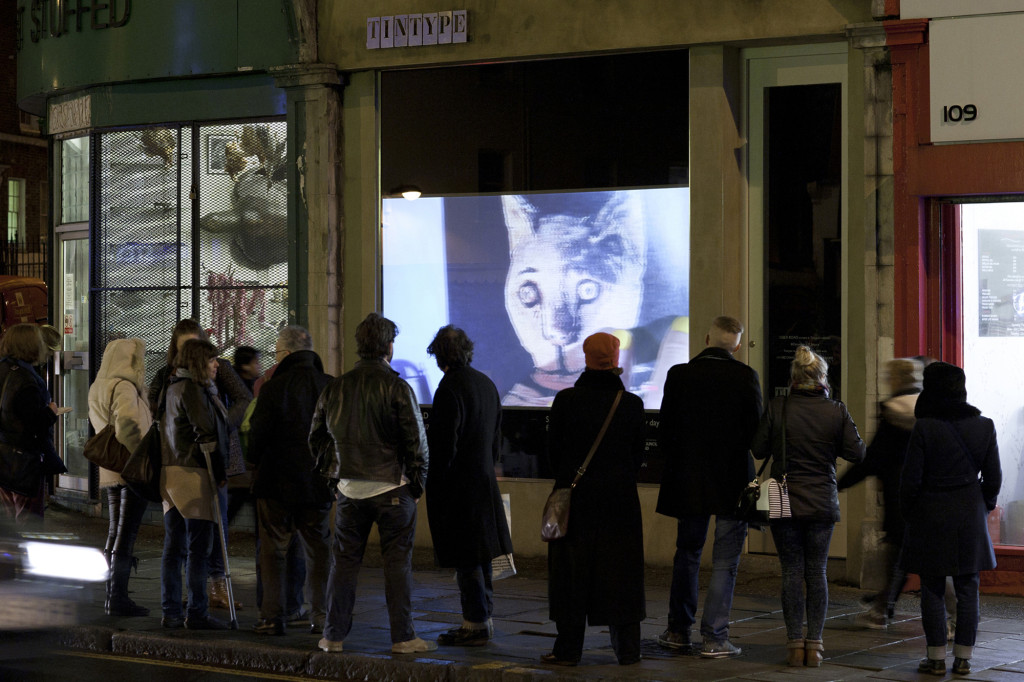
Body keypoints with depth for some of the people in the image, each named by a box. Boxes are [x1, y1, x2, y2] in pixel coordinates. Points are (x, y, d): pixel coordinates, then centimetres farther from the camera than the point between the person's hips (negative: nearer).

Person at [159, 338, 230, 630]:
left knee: (173, 547, 10)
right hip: (193, 473, -10)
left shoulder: (173, 388, 17)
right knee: (199, 548, -5)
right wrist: (220, 472, -8)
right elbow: (206, 433, -15)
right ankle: (197, 613, -4)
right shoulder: (192, 390, -12)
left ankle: (170, 612, 13)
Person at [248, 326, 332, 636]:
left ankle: (273, 616, 0)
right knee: (318, 550, 11)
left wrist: (256, 464, 9)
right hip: (319, 483, 3)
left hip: (277, 482, -3)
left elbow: (258, 435, -10)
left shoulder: (274, 388, -12)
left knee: (274, 550, 4)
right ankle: (322, 616, 10)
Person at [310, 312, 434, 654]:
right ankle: (402, 637, 4)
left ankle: (333, 635, 13)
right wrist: (417, 482, 3)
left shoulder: (335, 387, 4)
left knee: (344, 561, 11)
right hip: (391, 486, -4)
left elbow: (316, 436, 12)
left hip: (350, 486, 4)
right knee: (397, 561, 2)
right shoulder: (396, 387, -10)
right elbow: (416, 440, -9)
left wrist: (331, 471, 21)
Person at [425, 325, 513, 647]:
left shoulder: (450, 388, -16)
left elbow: (444, 444, -18)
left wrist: (434, 485, -11)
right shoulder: (487, 384, 11)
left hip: (457, 486, -9)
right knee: (480, 556, 15)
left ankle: (475, 624, -2)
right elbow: (496, 439, 17)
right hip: (485, 481, 9)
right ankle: (483, 618, 22)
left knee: (465, 558, -5)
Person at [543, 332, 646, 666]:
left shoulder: (566, 400, -9)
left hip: (575, 499, -1)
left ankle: (568, 649, 9)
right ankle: (627, 648, 11)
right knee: (620, 572, 8)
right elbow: (638, 455, 1)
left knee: (572, 573, 6)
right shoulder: (631, 404, -5)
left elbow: (553, 450, -2)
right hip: (620, 500, 1)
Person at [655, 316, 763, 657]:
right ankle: (714, 638, 0)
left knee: (687, 554, 16)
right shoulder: (745, 377, -10)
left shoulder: (679, 375, -3)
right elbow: (756, 432, -8)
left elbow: (665, 432, 0)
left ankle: (678, 631, 22)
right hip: (733, 482, -2)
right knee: (725, 561, 3)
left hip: (688, 483, 2)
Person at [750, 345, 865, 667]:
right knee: (817, 572, 8)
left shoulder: (777, 408, -9)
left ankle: (795, 644, 5)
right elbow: (857, 452, -1)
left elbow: (759, 449, -2)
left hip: (784, 503, -1)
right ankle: (814, 644, 8)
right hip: (823, 503, 1)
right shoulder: (836, 411, -7)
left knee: (792, 572, 6)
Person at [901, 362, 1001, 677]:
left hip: (931, 518, -3)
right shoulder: (983, 426, 0)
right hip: (970, 519, 3)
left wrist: (908, 513, 6)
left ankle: (937, 659, 4)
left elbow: (911, 478, -9)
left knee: (932, 591, 4)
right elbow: (993, 476, 6)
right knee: (967, 590, 7)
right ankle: (963, 658, 8)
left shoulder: (924, 429, -12)